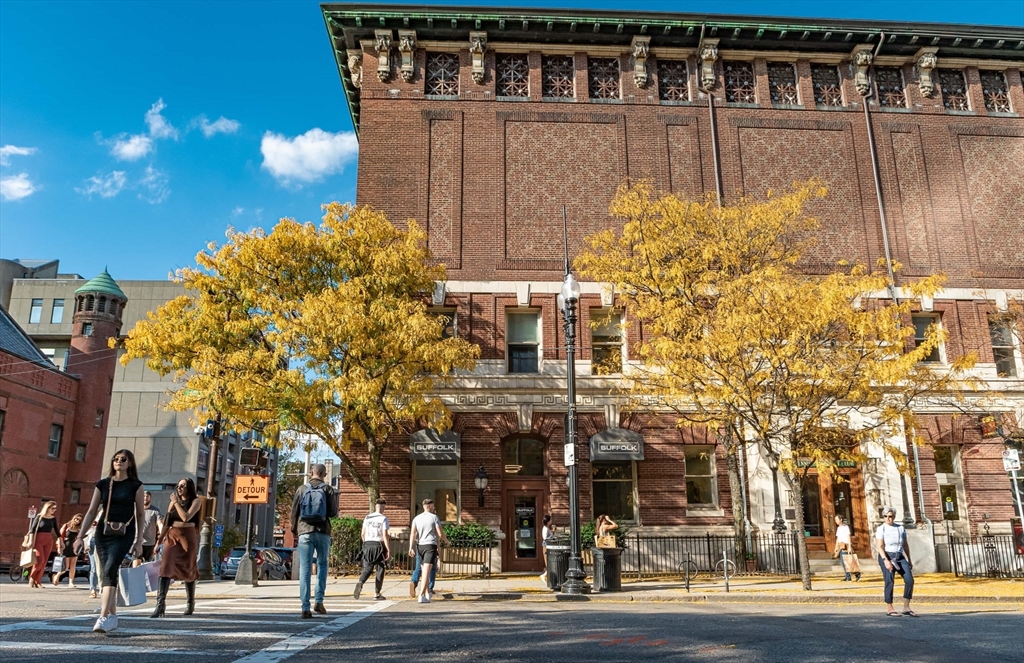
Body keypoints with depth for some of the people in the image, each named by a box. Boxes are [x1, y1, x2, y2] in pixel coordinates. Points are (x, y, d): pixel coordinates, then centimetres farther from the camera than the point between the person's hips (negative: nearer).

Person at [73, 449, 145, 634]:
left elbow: (140, 515, 2)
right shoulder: (102, 484, 6)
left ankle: (103, 617, -22)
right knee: (107, 574, 7)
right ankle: (112, 616, 20)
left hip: (124, 534, -3)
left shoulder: (135, 486, 0)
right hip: (103, 532, 4)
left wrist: (139, 542, -1)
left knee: (109, 570, -20)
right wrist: (80, 536, 1)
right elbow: (91, 511, 8)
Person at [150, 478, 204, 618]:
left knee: (188, 570, 6)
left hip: (188, 537, -3)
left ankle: (190, 603, 20)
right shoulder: (174, 502, 12)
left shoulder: (196, 501, -2)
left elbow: (186, 517, -16)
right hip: (172, 536, 3)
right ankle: (161, 604, -19)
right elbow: (167, 522, 14)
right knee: (166, 567, -14)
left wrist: (176, 502, -10)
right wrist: (160, 537, 7)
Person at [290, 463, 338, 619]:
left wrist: (294, 530, 20)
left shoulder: (302, 489, 4)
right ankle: (319, 600, 6)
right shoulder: (328, 489, 1)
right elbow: (333, 512, -3)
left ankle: (305, 608, -2)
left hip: (305, 532, 0)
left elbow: (294, 511, 5)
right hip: (323, 532, 0)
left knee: (305, 569, 1)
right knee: (322, 564, 16)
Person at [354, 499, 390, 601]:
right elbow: (385, 535, -12)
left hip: (367, 544, 4)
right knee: (380, 569, 8)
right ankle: (377, 593, 10)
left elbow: (363, 534, 10)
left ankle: (360, 583, -19)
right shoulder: (383, 519, -7)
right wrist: (389, 550, -10)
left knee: (367, 568, 11)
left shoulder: (367, 518, 7)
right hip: (379, 545, -4)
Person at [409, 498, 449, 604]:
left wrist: (410, 548, -6)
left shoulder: (416, 518, 9)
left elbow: (413, 533, -2)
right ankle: (421, 595, -20)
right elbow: (440, 533, -4)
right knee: (426, 571, -11)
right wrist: (446, 541, 14)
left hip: (420, 546, 5)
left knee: (424, 570, 20)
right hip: (430, 545, -5)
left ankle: (427, 592, 26)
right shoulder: (434, 517, -2)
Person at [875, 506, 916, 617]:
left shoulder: (900, 528, 10)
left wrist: (909, 560, 15)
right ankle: (890, 609, 2)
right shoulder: (881, 529, -4)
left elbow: (905, 545, 17)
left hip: (900, 557, 5)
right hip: (886, 556, -5)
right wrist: (885, 560, -24)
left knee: (909, 580, -8)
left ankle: (906, 608, 2)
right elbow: (880, 546, -12)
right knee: (889, 582, -8)